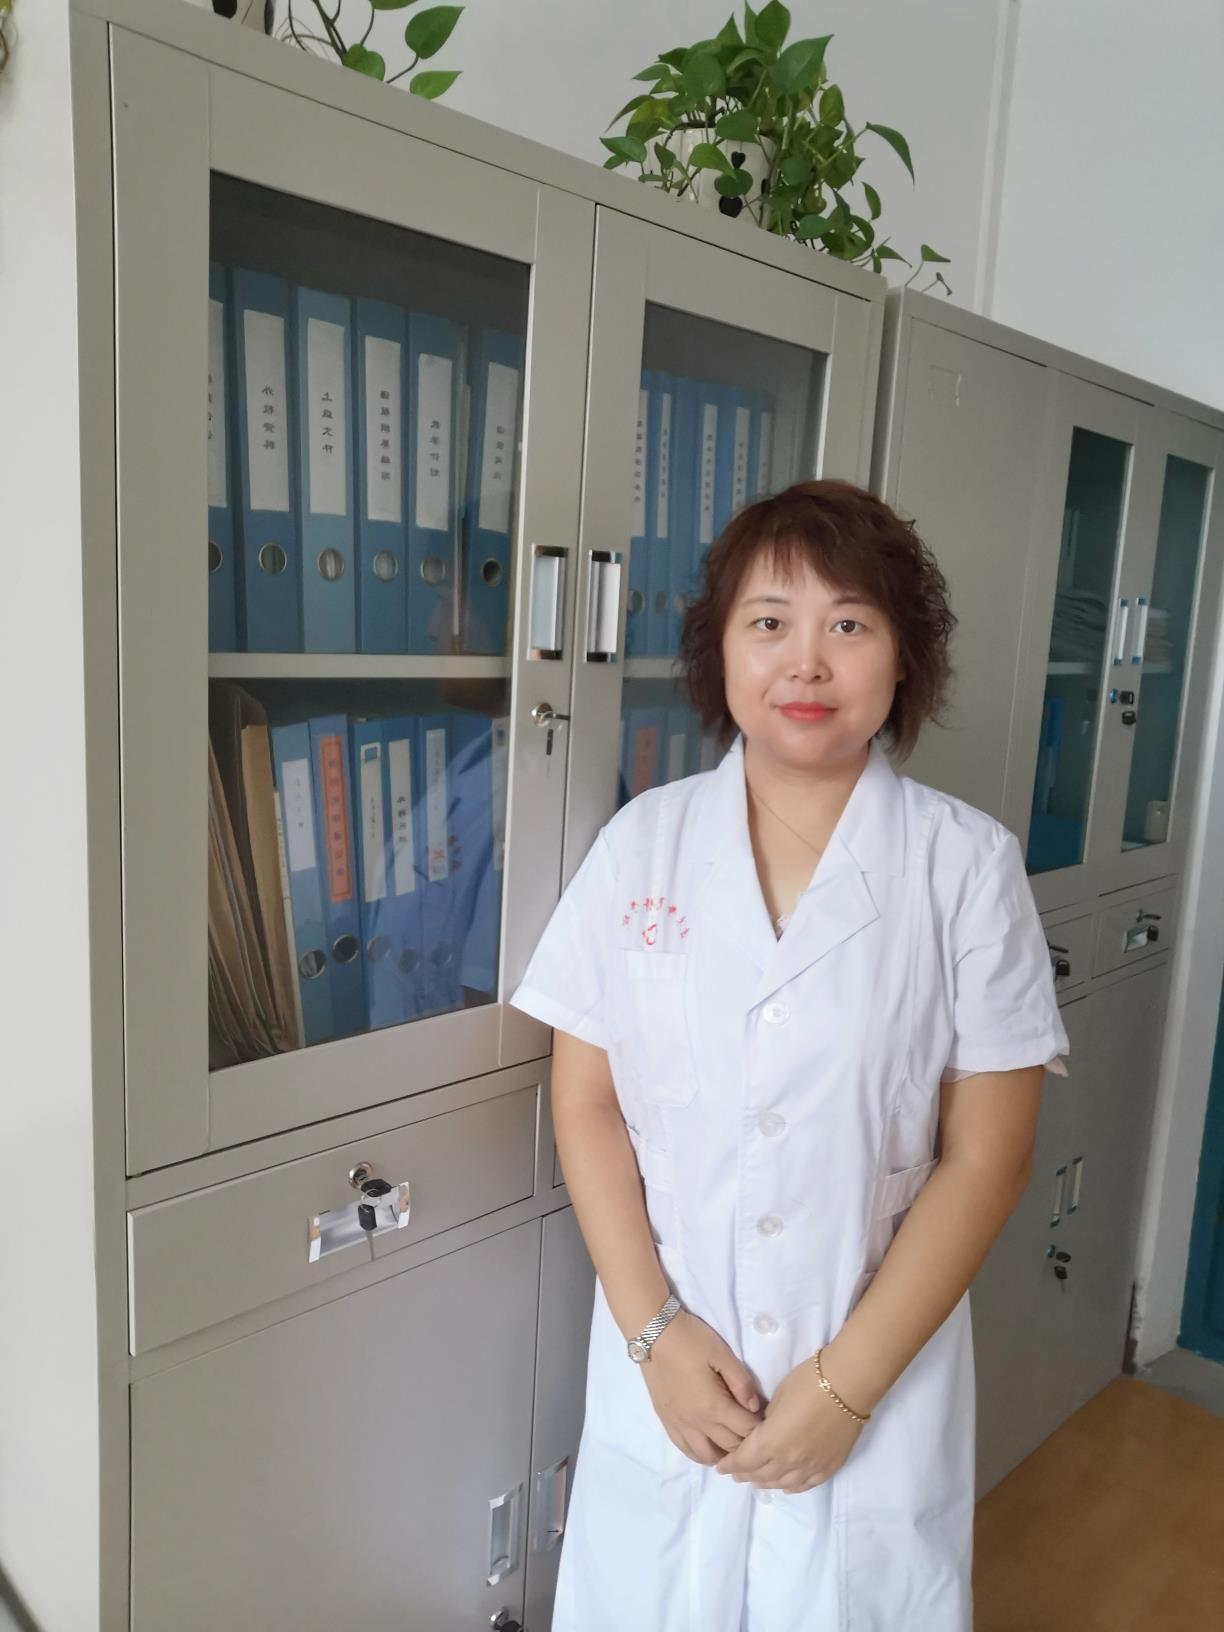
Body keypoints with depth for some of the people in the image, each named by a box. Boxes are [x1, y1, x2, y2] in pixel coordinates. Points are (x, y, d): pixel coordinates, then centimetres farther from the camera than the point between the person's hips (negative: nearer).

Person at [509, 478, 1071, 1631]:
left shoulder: (969, 866, -10)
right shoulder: (643, 844, -6)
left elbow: (986, 1157, -8)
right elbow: (585, 1105, -2)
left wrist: (848, 1382, -11)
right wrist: (656, 1333, -9)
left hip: (876, 1392, -1)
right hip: (663, 1381, 2)